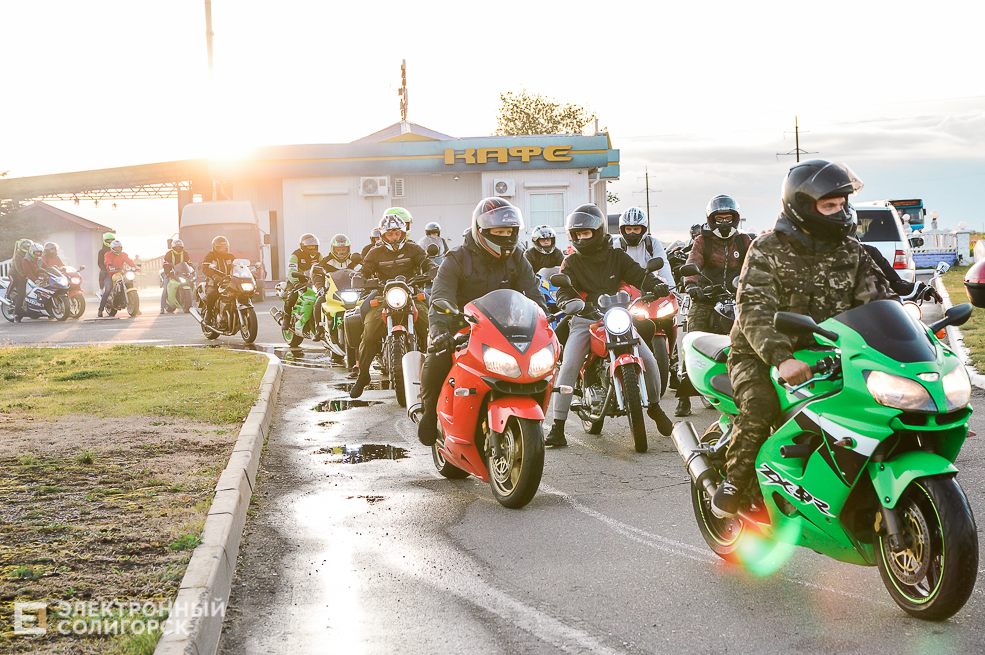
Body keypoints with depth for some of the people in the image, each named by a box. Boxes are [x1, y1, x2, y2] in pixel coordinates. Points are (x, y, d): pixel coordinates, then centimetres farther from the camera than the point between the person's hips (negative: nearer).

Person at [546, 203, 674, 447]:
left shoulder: (616, 256, 8)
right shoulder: (571, 262, 4)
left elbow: (637, 274, 1)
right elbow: (563, 288, -8)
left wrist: (656, 285, -20)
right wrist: (568, 301, -31)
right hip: (584, 320, -1)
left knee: (649, 360, -9)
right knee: (568, 367, -21)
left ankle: (655, 407, 18)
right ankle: (558, 425, -16)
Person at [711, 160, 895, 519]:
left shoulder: (851, 251, 8)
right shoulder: (767, 251, -9)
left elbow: (879, 298, 5)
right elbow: (753, 311, -22)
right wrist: (781, 358, -39)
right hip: (761, 354, -5)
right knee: (760, 404, -33)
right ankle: (735, 481, -9)